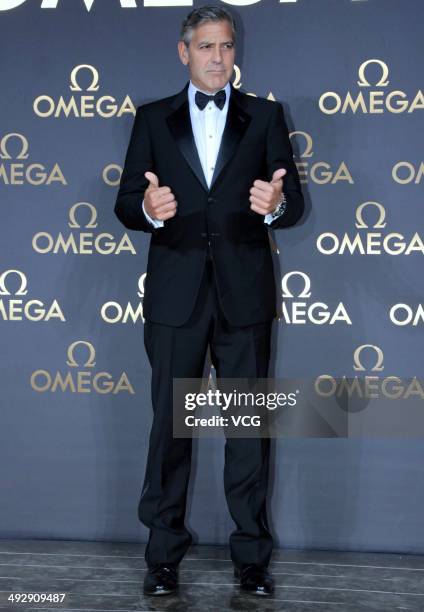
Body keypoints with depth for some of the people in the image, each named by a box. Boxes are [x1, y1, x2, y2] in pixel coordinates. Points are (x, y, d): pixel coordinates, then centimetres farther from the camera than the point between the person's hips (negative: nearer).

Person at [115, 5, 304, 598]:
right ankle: (164, 553, 17)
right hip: (176, 295, 0)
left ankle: (252, 555, 16)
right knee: (169, 426, 6)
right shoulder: (153, 119, 9)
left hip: (244, 294, 0)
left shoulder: (265, 116, 8)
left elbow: (294, 201, 0)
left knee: (250, 427, 5)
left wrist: (276, 203, -23)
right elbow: (126, 203, 3)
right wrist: (148, 208, -21)